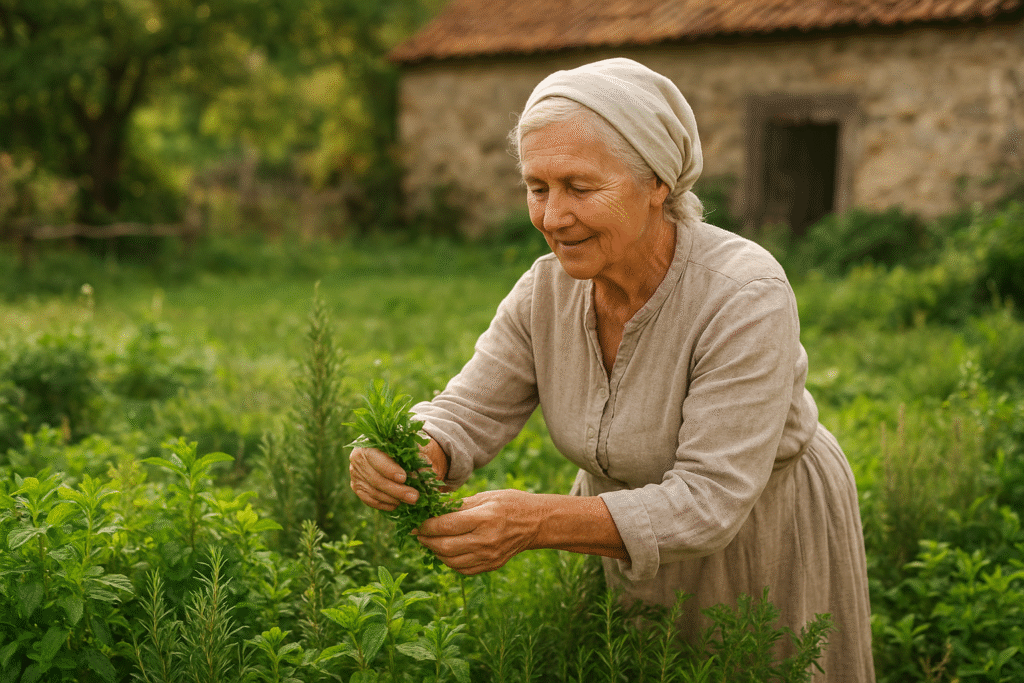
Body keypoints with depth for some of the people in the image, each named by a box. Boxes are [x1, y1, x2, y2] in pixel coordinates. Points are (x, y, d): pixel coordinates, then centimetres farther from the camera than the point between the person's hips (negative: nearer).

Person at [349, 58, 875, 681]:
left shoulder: (745, 299, -32)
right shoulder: (549, 289, -14)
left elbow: (707, 503, -35)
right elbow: (466, 417, -12)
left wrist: (536, 523, -47)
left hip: (765, 540, -4)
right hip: (623, 525, 5)